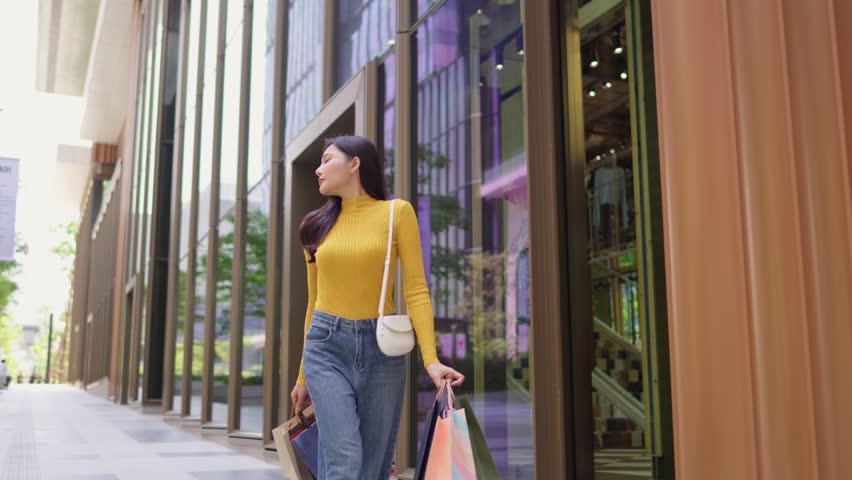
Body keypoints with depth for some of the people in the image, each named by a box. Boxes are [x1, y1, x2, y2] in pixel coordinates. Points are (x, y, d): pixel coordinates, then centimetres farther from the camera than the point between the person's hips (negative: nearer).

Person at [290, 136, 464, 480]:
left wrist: (430, 359, -17)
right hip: (326, 347, 1)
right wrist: (304, 376, 19)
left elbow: (416, 290, -5)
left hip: (381, 348, -1)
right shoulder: (320, 224, 11)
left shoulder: (397, 212, 1)